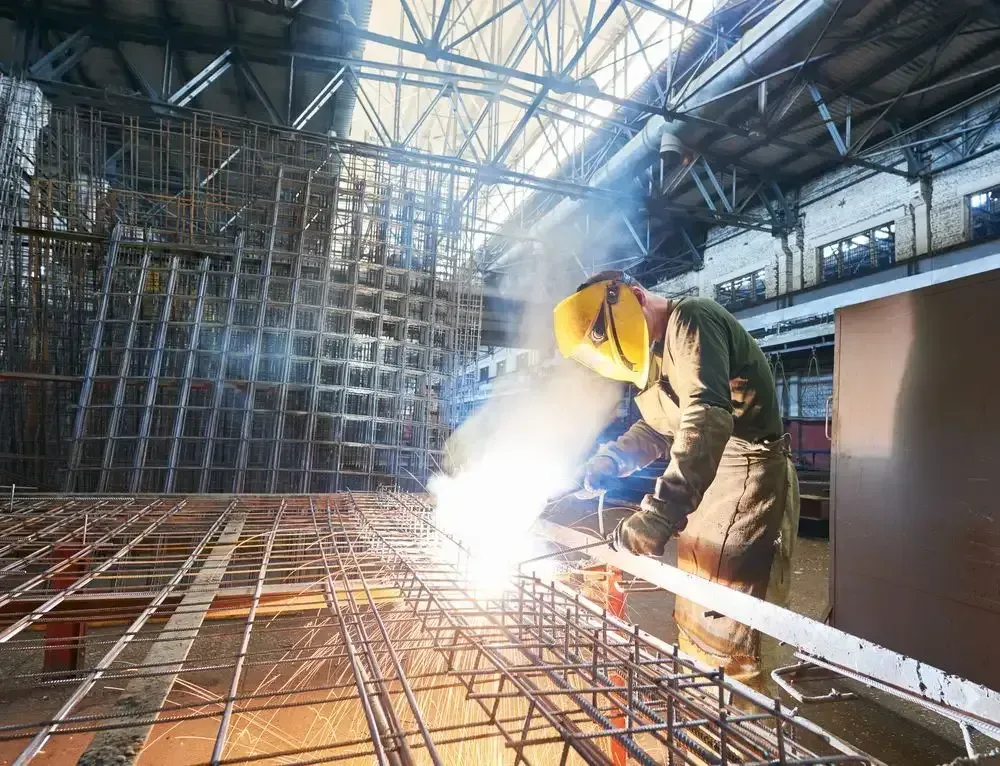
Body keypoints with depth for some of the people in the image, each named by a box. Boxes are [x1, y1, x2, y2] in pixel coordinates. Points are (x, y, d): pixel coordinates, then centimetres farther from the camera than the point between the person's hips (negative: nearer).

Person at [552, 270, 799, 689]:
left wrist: (660, 513, -41)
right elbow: (658, 426, 19)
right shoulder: (657, 348, 12)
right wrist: (611, 458, 1)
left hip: (746, 477, -10)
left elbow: (708, 418, -33)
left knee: (720, 624, -6)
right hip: (706, 482, 10)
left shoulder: (691, 321, -18)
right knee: (693, 615, 17)